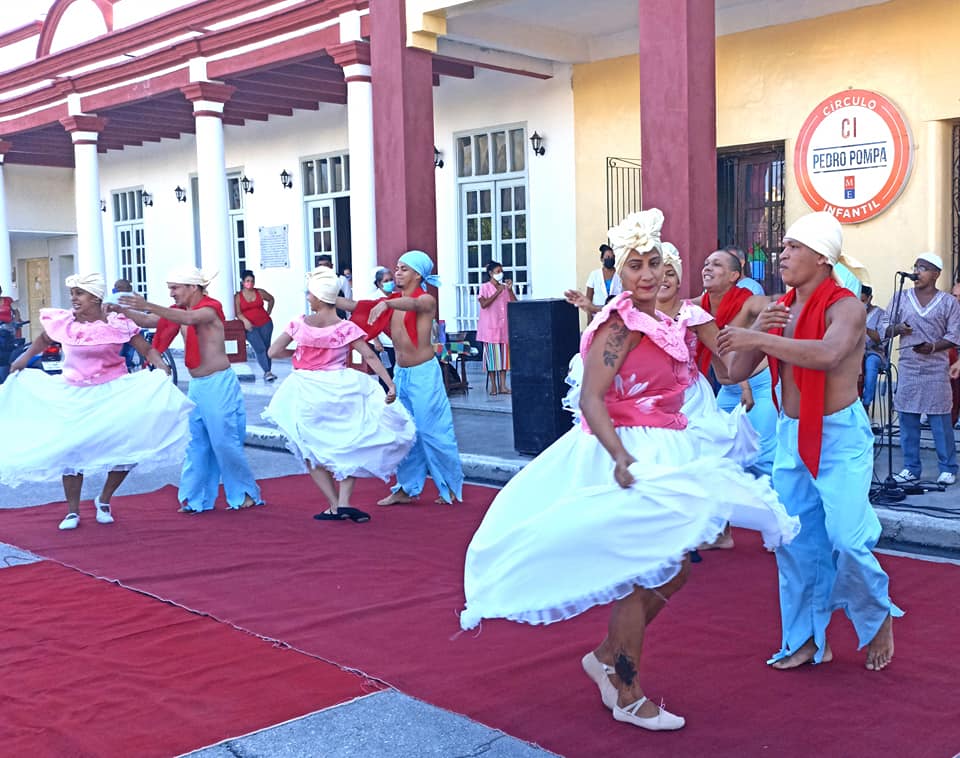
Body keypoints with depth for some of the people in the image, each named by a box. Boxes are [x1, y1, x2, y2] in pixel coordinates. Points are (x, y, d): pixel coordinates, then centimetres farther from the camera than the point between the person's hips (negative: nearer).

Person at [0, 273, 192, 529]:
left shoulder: (117, 323, -12)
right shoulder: (62, 322, -3)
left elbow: (147, 349, -8)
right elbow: (43, 339, 19)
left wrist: (161, 367, -24)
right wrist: (24, 359, 16)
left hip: (112, 394, -2)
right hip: (73, 396, 2)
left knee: (128, 449, -7)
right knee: (70, 452, 3)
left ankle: (103, 501, 17)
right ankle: (72, 512, 20)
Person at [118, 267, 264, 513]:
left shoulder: (210, 308, -12)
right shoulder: (180, 311, 12)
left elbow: (189, 319, -33)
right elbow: (148, 322, 6)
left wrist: (148, 306, -40)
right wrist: (123, 310, -11)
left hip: (219, 384, -8)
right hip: (196, 385, 8)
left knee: (225, 442, -3)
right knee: (195, 443, 8)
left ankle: (246, 493, 11)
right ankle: (197, 498, 15)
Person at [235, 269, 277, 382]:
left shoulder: (260, 292, 5)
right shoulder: (238, 296, -1)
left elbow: (271, 299, 23)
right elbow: (238, 312, -7)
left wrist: (268, 313, 15)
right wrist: (245, 320, -24)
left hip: (265, 324, 3)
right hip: (250, 327, -3)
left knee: (266, 347, 6)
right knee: (260, 349, -13)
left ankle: (268, 371, 13)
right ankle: (267, 372, -15)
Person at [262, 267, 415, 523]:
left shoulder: (300, 323, -4)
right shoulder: (346, 328, -6)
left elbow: (273, 351, -1)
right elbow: (370, 357, -12)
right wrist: (390, 385, -14)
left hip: (308, 393, 0)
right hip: (340, 390, 0)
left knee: (312, 452, 14)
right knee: (348, 448, 15)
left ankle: (335, 506, 6)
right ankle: (344, 502, 0)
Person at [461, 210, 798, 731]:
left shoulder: (662, 325, 12)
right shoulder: (622, 323, -15)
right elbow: (591, 400, -23)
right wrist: (621, 456, -35)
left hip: (660, 455, 9)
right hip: (631, 456, -9)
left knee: (668, 569, 13)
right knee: (642, 572, -1)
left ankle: (607, 656, 29)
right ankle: (627, 696, 14)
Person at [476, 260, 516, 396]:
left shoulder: (505, 287, 10)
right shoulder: (485, 287, -3)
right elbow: (484, 304, -16)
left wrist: (510, 289, -6)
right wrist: (497, 292, -17)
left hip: (504, 326, 4)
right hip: (490, 327, -4)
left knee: (504, 355, 4)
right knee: (492, 355, -1)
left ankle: (503, 386, 8)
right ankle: (493, 386, 5)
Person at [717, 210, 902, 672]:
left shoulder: (845, 306, -13)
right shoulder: (778, 309, 7)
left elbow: (828, 354, -34)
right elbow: (737, 371, 5)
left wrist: (759, 338, -34)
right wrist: (757, 331, -13)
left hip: (840, 435, -6)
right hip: (790, 435, 6)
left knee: (847, 539, -9)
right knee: (795, 540, 8)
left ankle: (878, 618, 21)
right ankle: (806, 640, 21)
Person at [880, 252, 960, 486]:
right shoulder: (901, 298, 8)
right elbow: (885, 327, 9)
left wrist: (932, 347, -16)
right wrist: (897, 329, -13)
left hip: (936, 369, -2)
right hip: (907, 368, 2)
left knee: (941, 421, -1)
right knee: (907, 419, 4)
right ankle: (911, 468, 14)